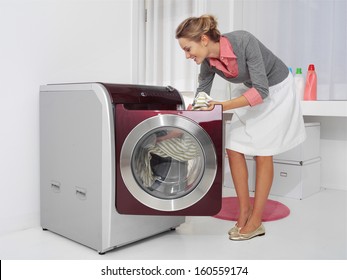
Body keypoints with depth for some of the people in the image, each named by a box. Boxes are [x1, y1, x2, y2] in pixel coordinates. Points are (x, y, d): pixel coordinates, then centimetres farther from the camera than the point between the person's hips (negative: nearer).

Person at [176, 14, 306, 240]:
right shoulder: (208, 61, -15)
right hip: (250, 91, 6)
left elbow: (261, 90, -33)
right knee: (234, 149, -2)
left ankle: (256, 222, 6)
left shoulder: (243, 41, -33)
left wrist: (223, 106, -39)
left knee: (262, 154, -5)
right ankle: (245, 211, 11)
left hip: (275, 90, -6)